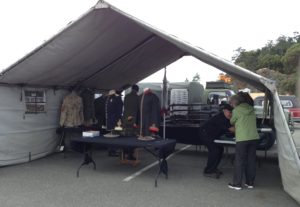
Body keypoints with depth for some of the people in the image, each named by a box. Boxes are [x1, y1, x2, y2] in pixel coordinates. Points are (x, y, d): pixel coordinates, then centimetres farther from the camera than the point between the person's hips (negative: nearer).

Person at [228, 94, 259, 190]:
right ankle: (250, 182, 21)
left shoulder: (236, 110, -5)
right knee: (251, 161, 13)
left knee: (239, 161, 3)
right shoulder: (251, 109, 12)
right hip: (254, 137, 6)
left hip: (242, 139, -5)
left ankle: (237, 184, 8)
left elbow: (232, 122, 7)